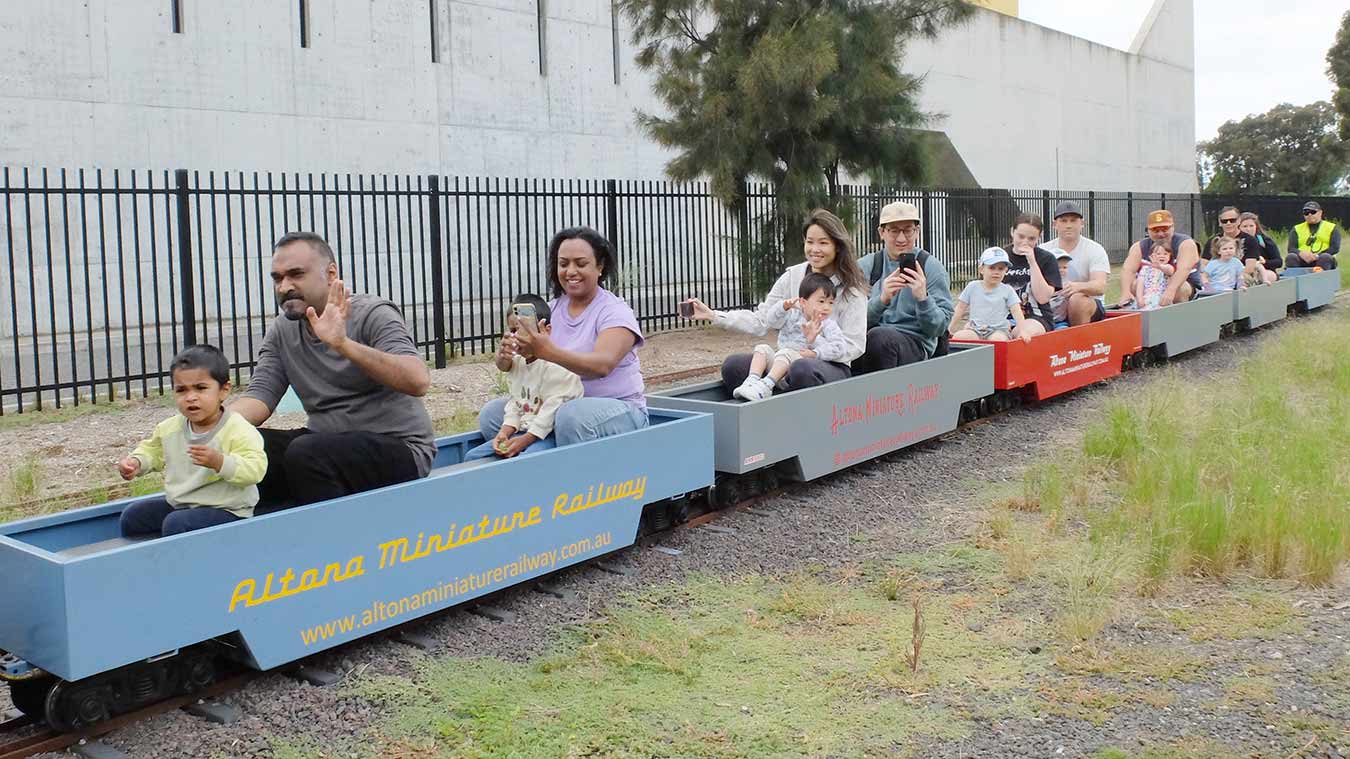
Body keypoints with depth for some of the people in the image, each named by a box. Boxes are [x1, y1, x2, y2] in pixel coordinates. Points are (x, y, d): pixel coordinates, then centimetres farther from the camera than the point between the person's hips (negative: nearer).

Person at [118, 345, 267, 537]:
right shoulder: (170, 428, 5)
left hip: (225, 510, -8)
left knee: (176, 523, -28)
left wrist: (220, 462, -42)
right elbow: (152, 451, 23)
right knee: (133, 515, 9)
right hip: (178, 505, 8)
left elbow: (255, 469, -29)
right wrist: (135, 462, 2)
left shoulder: (238, 430, -20)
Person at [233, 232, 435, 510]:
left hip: (397, 448, -6)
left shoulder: (373, 314, -10)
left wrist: (343, 344, -37)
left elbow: (418, 382, -27)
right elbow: (260, 397, -1)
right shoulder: (282, 330, 9)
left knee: (305, 453, -31)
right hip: (327, 443, 6)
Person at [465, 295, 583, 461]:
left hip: (549, 434, -9)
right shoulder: (517, 363, 14)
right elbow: (513, 403, 15)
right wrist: (504, 432, -3)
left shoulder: (556, 365, -15)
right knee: (472, 457, -1)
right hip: (522, 432, 9)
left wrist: (524, 440, -19)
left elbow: (552, 409, -18)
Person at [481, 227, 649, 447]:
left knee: (572, 416, -36)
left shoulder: (615, 312, -9)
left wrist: (547, 351, -43)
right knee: (492, 414, -11)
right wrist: (505, 354, -27)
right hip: (558, 406, 6)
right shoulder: (550, 309, 8)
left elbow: (603, 365, -28)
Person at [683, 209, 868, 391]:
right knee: (733, 365, -21)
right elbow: (761, 320, 6)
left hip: (833, 366, -4)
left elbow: (854, 345, -7)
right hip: (789, 360, 4)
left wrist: (816, 353, -23)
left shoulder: (851, 288, -4)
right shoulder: (792, 277, 7)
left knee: (802, 369, -40)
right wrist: (712, 315, -4)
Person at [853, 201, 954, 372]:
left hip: (915, 342, -1)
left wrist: (922, 298, -18)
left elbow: (940, 327, -1)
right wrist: (882, 299, -17)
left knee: (878, 336, -34)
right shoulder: (865, 266, 11)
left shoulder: (931, 267, 4)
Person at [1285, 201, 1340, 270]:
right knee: (1291, 257, -30)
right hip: (1302, 261, 1)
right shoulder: (1297, 229, 20)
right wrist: (1301, 253, -17)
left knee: (1325, 257, -36)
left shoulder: (1331, 228, 16)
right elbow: (1291, 248, 8)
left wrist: (1317, 256, -15)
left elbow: (1335, 248, 2)